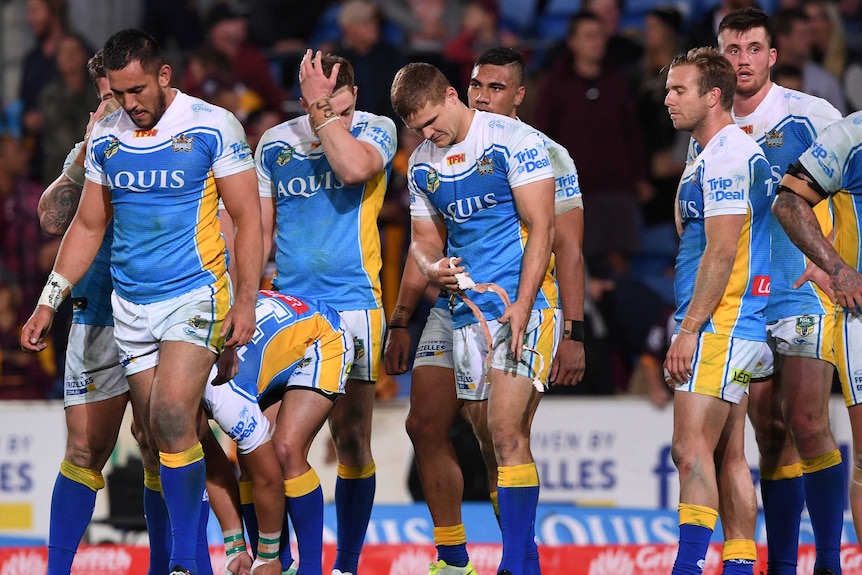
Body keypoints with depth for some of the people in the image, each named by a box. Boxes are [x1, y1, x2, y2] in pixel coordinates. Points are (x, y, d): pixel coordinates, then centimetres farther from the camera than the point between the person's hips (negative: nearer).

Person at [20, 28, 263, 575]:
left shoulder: (213, 128, -6)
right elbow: (89, 226, 17)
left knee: (172, 418, -20)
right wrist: (49, 302, 12)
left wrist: (246, 301, -10)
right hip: (130, 305, 5)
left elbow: (247, 218, -3)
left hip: (196, 294, -5)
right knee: (164, 437, 2)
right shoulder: (106, 137, 8)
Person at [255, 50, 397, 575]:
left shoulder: (376, 130, 0)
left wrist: (323, 108, -15)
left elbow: (354, 167, -22)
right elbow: (260, 227, 15)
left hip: (353, 304, -2)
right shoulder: (275, 144, 9)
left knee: (352, 440, -2)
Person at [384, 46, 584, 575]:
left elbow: (567, 249, -7)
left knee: (496, 438, -11)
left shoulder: (545, 157, -4)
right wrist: (400, 322, 15)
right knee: (426, 426, 1)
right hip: (451, 308, 6)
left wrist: (573, 333, -14)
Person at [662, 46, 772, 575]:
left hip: (719, 328, -11)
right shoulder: (739, 150, 19)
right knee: (729, 456, 8)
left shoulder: (724, 155, -13)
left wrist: (689, 329, -18)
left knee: (692, 450, -15)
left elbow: (722, 252, -18)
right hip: (740, 329, 11)